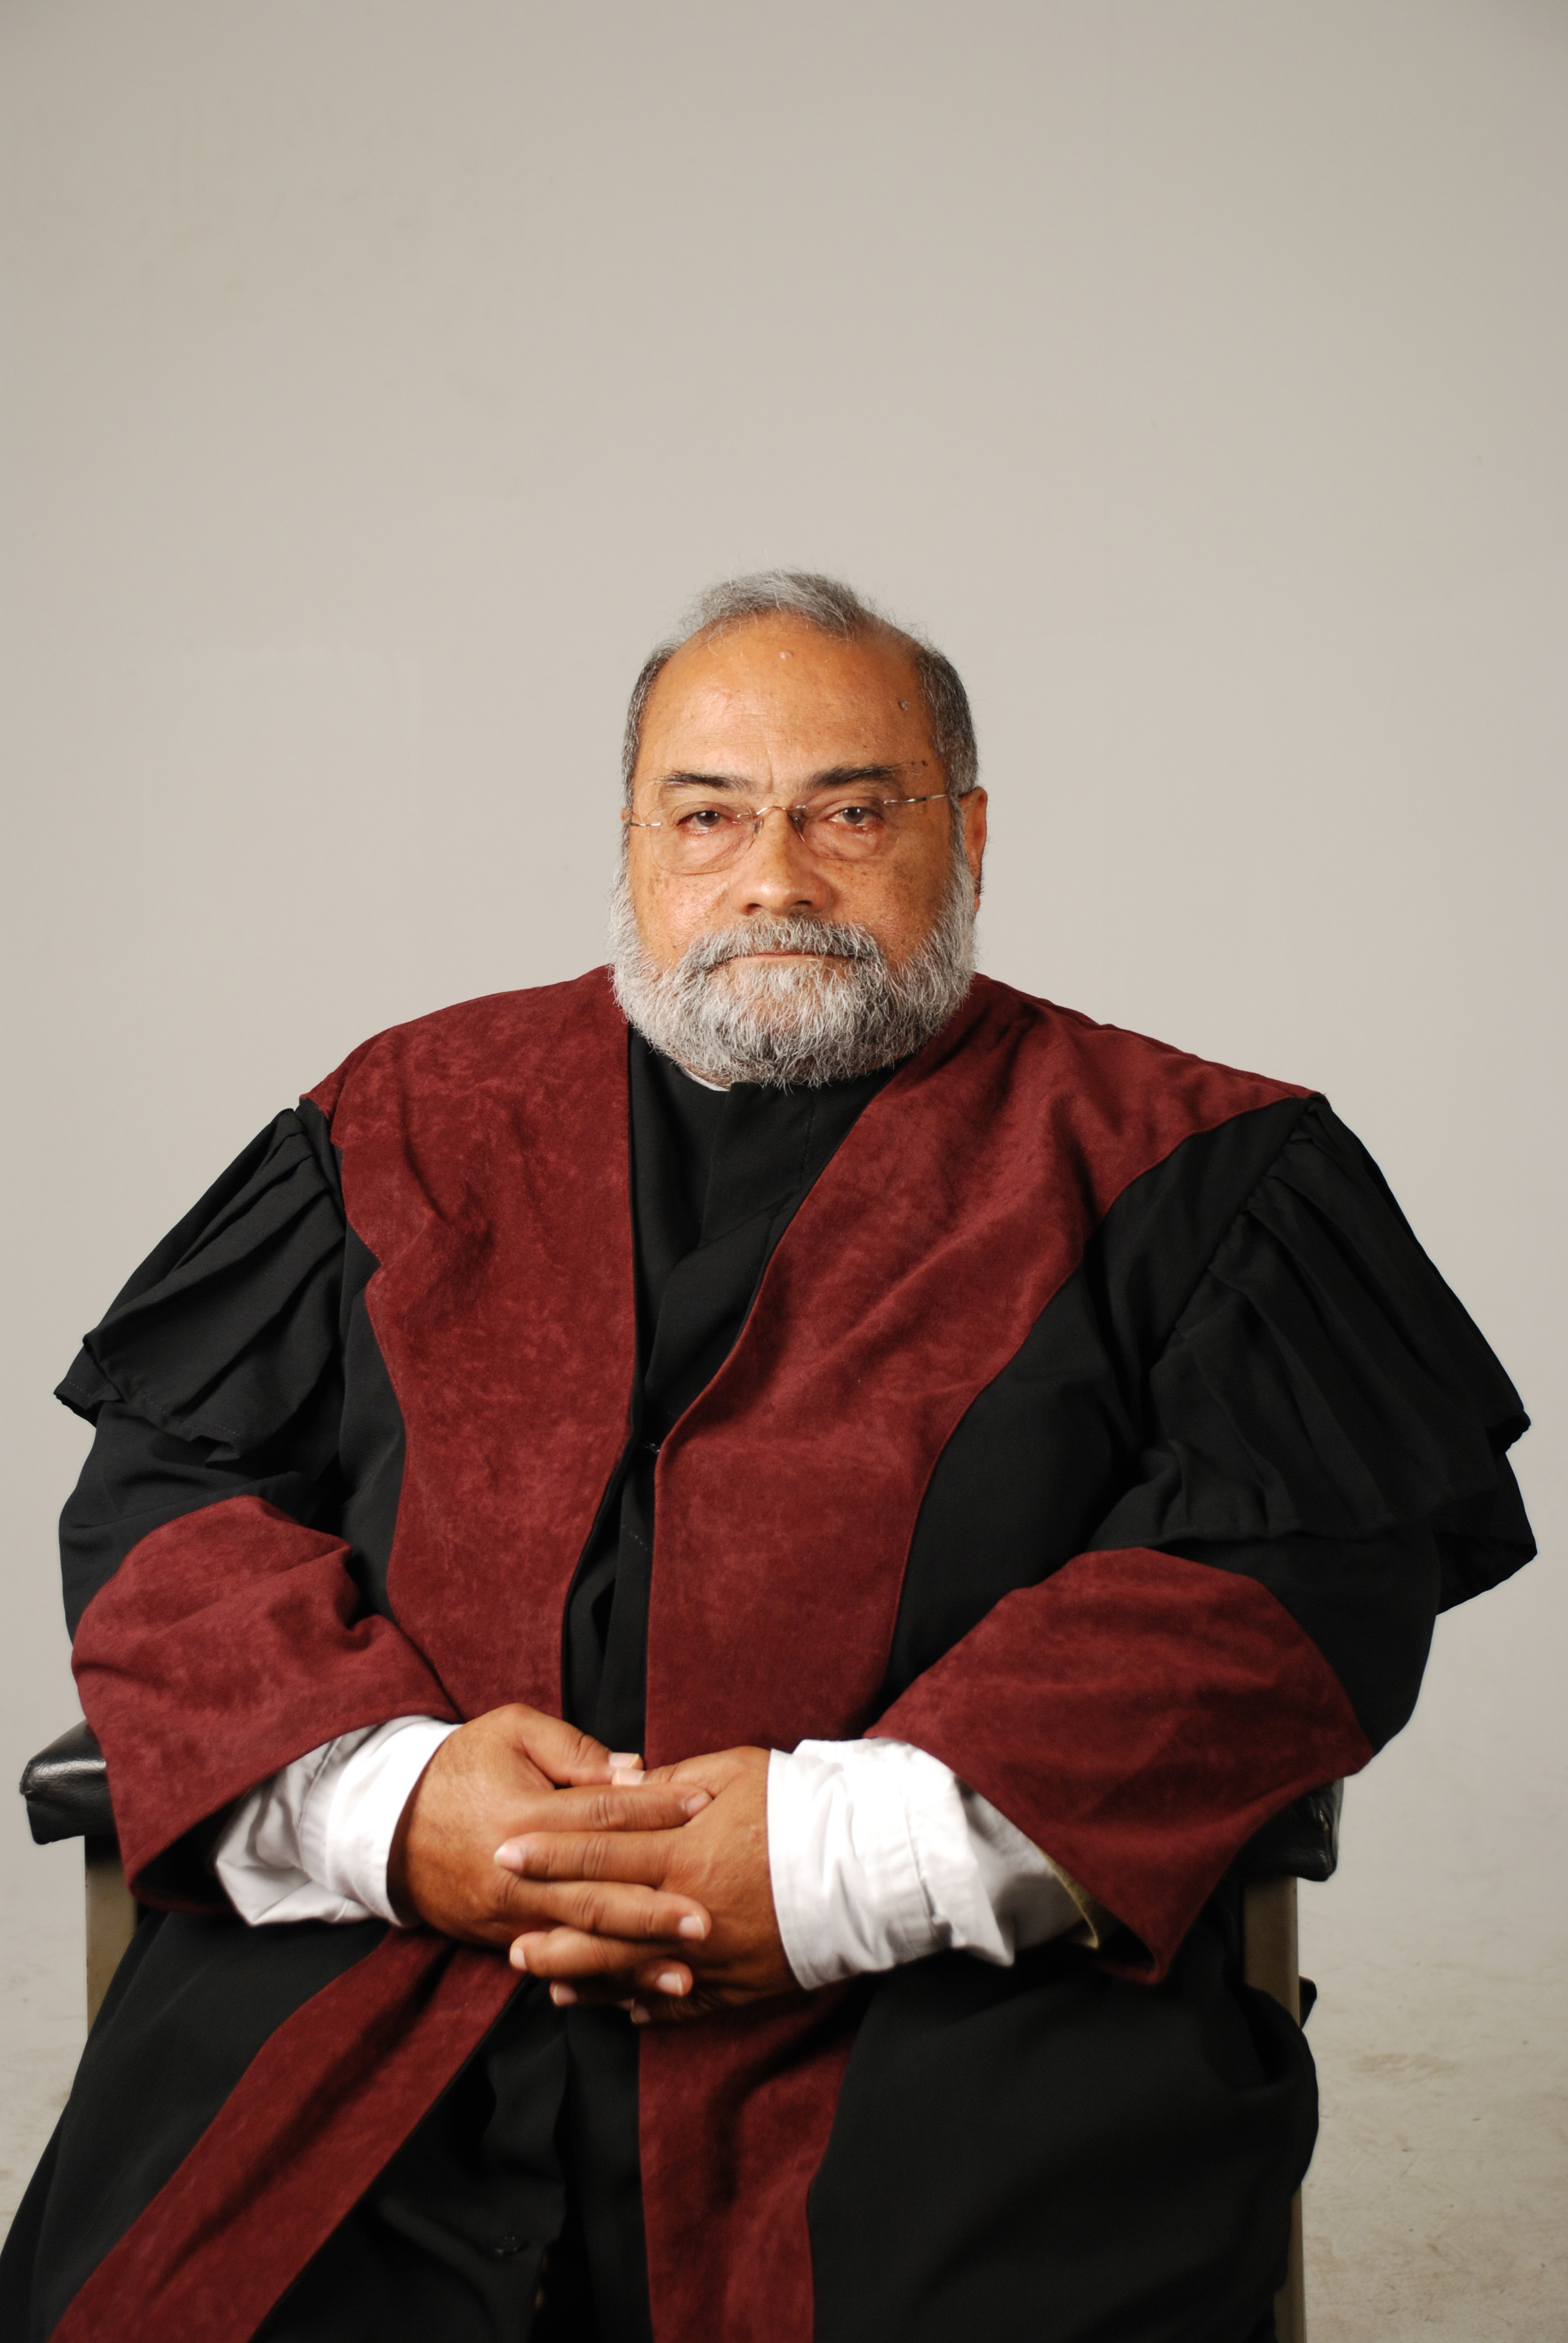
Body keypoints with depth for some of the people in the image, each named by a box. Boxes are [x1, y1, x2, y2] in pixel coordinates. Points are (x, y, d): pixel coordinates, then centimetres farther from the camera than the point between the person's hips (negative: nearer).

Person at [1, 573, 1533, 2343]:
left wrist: (859, 1856, -14)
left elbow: (1306, 1568, -3)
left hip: (950, 1985, -1)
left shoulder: (1166, 1166, 8)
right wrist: (379, 1792, -8)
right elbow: (163, 1487, 12)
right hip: (378, 1955, 2)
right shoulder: (417, 1119, 16)